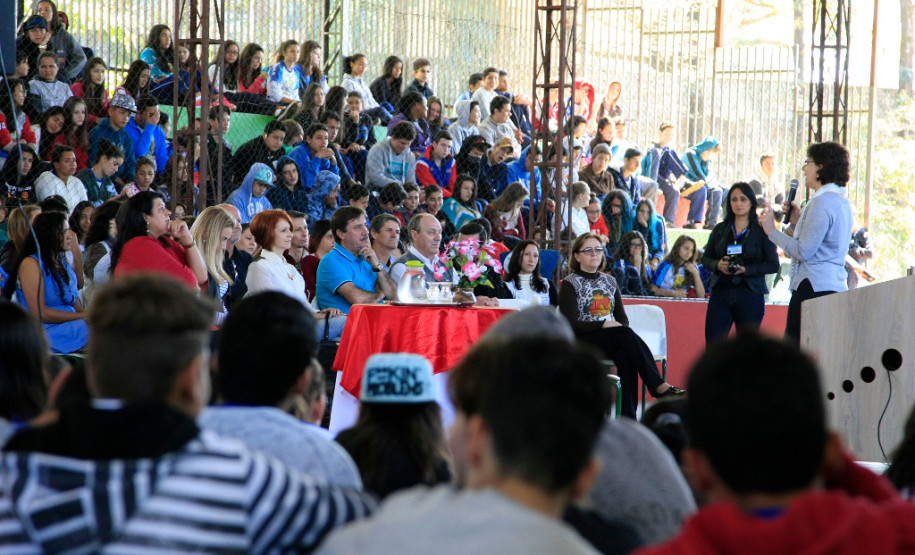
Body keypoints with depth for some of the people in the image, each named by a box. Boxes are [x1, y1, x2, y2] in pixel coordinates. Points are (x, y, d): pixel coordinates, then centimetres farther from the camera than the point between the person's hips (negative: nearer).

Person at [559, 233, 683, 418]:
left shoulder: (610, 281, 20)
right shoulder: (570, 284, 3)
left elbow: (623, 318, 16)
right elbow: (570, 325, -8)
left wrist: (622, 329, -8)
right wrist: (603, 325, -16)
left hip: (612, 342, 4)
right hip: (582, 343, -4)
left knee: (626, 355, -34)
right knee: (626, 334, -33)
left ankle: (628, 415, -39)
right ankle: (659, 386, -34)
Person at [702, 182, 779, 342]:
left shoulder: (762, 231, 1)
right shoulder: (720, 230, 13)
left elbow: (773, 265, -4)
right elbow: (705, 258, 15)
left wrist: (746, 269, -15)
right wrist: (718, 265, -7)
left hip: (750, 294, -3)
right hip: (721, 292, 3)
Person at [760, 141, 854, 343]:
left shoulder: (822, 202, -13)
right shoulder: (842, 201, 18)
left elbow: (803, 251, -16)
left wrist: (772, 231, -5)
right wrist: (798, 223, 18)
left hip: (814, 287, -10)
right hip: (836, 286, 10)